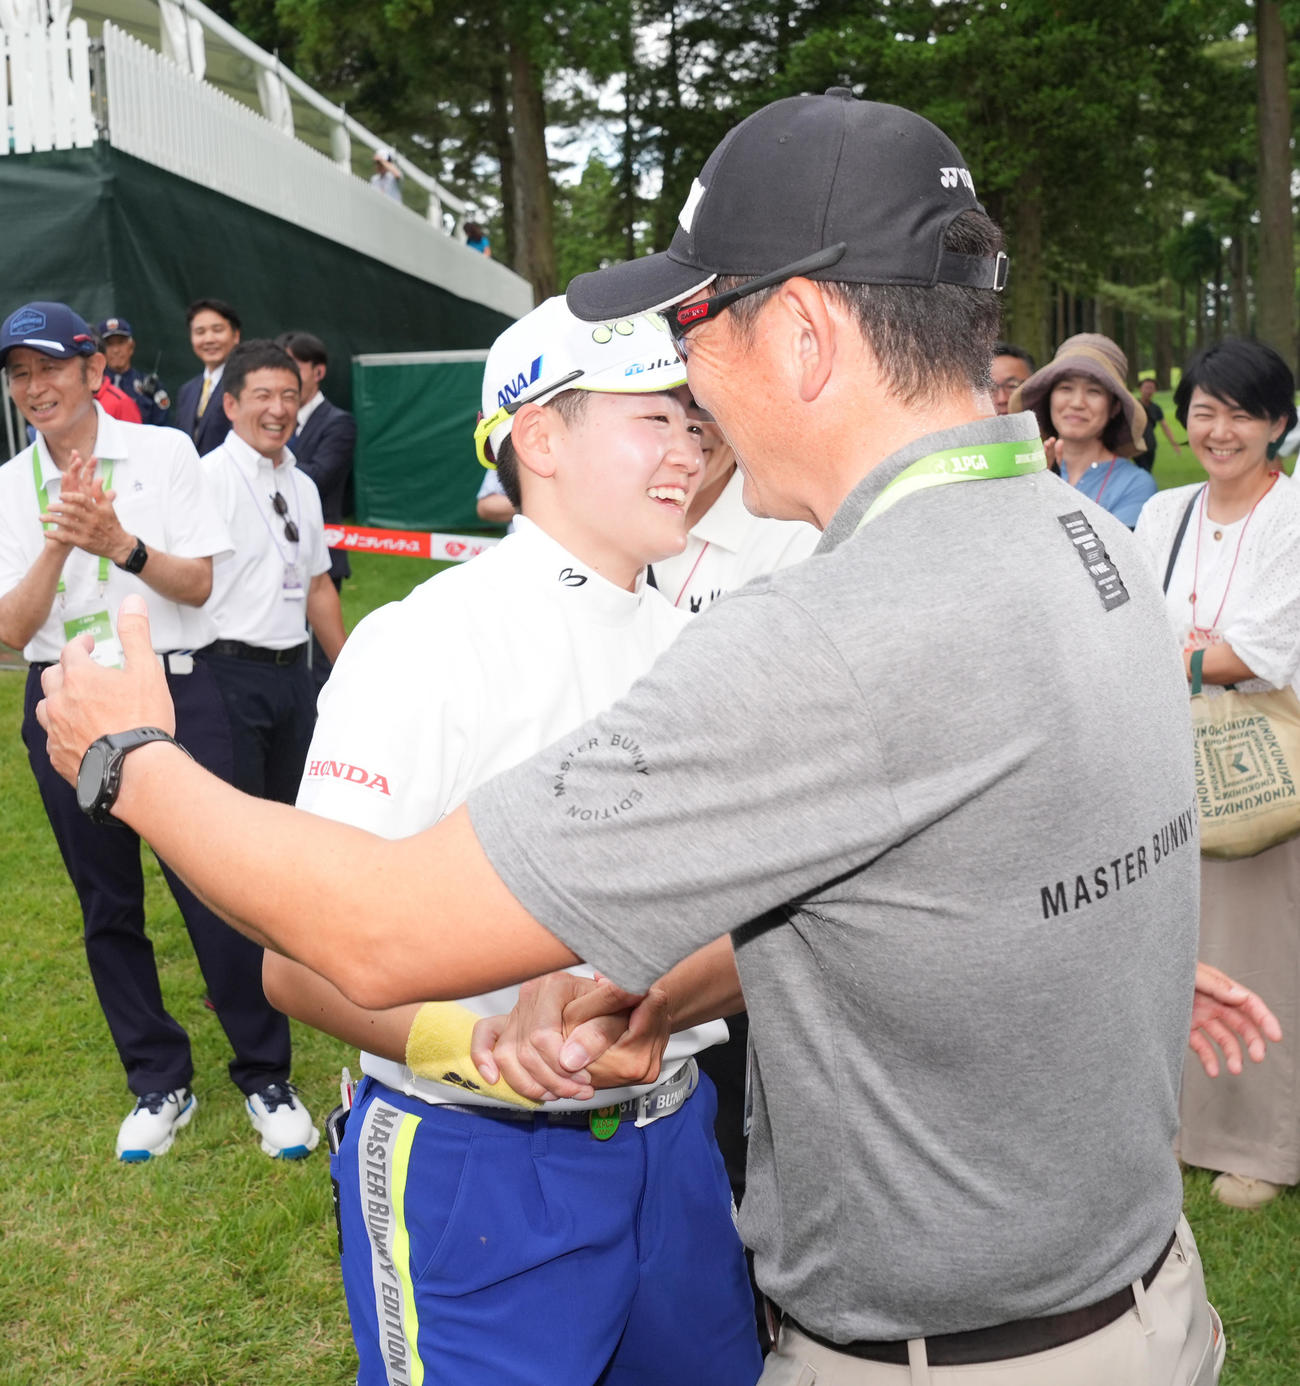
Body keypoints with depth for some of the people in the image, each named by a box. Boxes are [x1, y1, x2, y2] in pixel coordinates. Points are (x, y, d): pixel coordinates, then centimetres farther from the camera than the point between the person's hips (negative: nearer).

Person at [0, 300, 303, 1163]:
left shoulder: (163, 451, -3)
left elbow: (198, 583, -6)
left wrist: (120, 541, -23)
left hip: (173, 691, -3)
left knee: (214, 889, -3)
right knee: (108, 904, 12)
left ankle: (265, 1074, 14)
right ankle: (160, 1084, 28)